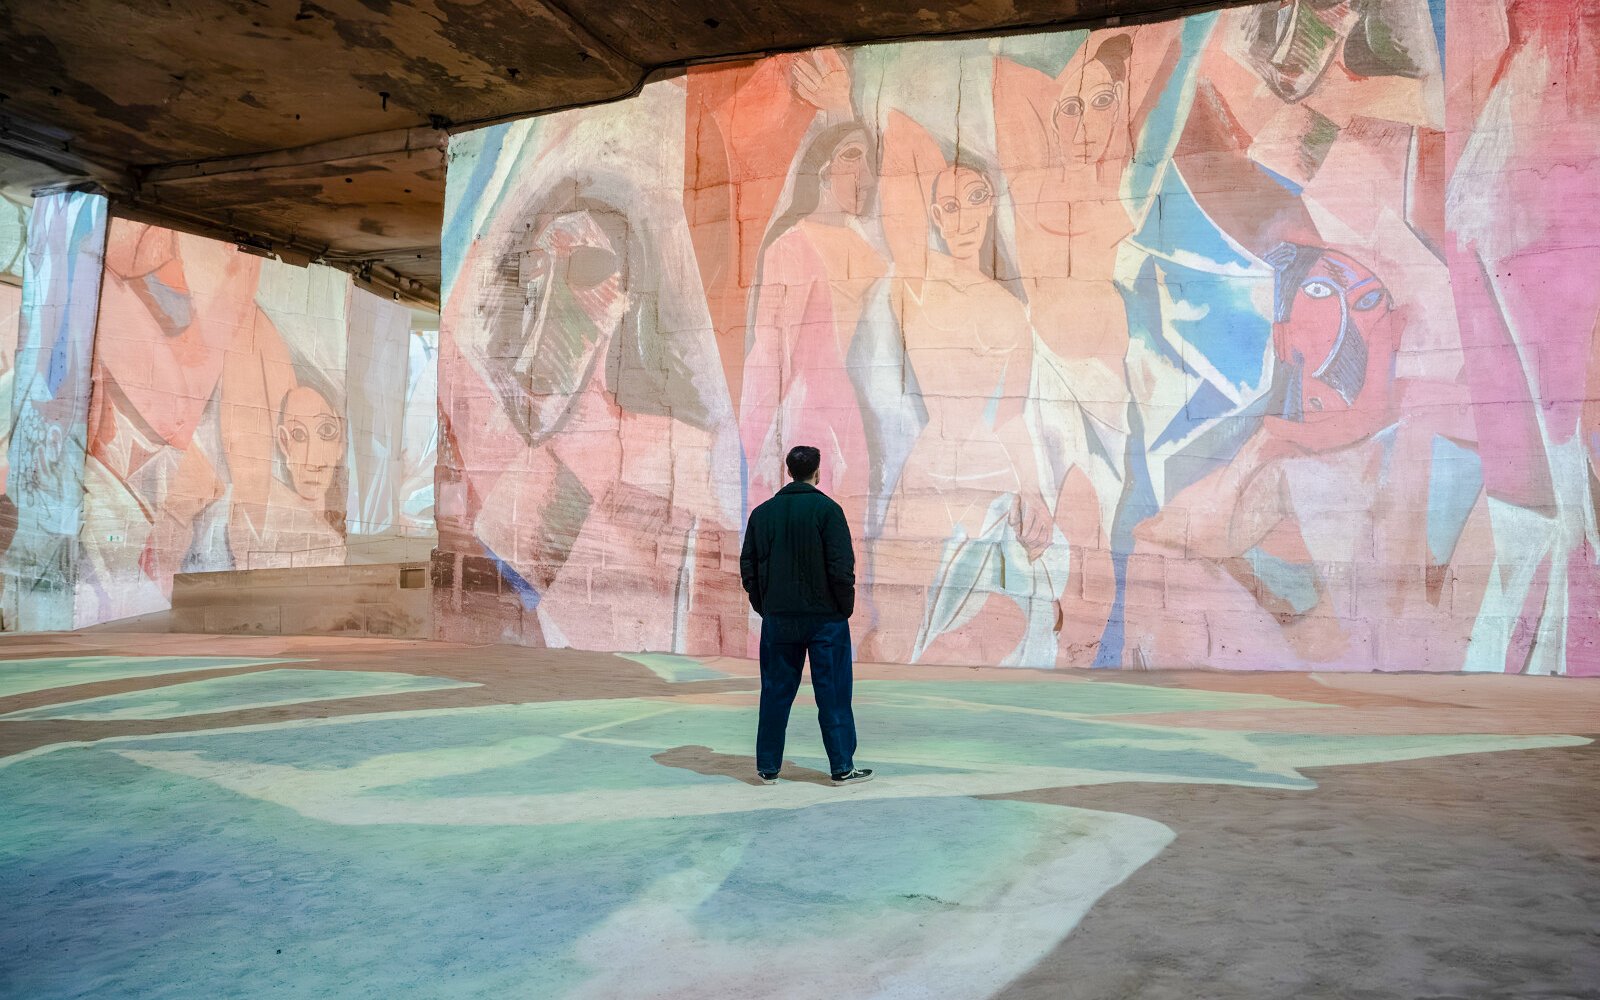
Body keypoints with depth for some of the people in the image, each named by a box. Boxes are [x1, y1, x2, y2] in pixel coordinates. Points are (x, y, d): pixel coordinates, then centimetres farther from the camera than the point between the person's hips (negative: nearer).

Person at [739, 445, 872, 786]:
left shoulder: (763, 512, 6)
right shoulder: (827, 509, -8)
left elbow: (748, 566, 8)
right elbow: (841, 566, -13)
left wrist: (764, 608, 15)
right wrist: (845, 607, -1)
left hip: (778, 619, 4)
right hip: (826, 617, -4)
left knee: (775, 693, 10)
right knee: (832, 693, 3)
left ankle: (768, 767, 15)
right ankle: (842, 768, 8)